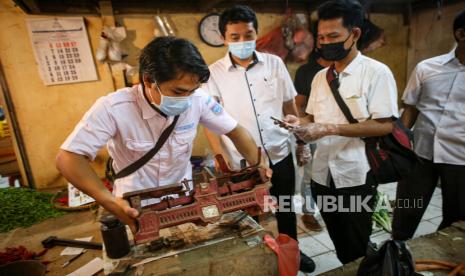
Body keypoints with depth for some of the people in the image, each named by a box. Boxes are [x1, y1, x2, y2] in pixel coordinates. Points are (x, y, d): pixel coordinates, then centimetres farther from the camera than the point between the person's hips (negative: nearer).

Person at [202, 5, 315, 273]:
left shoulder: (274, 63, 0)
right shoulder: (214, 73, -6)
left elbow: (290, 106, 7)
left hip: (281, 155, 3)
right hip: (242, 162, -2)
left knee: (286, 210, 21)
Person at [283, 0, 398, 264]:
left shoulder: (377, 72, -9)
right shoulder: (319, 77, 9)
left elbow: (384, 125, -16)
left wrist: (330, 129, -24)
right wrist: (300, 122, -6)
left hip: (356, 176, -5)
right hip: (322, 174, 6)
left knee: (357, 246, 13)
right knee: (339, 242, 22)